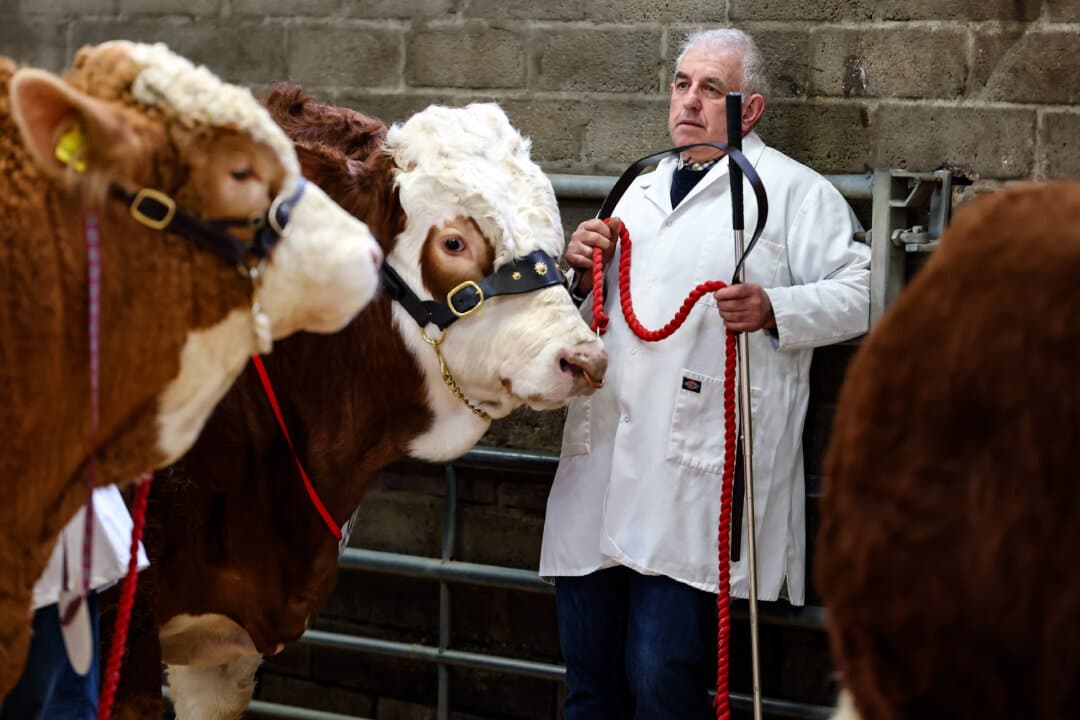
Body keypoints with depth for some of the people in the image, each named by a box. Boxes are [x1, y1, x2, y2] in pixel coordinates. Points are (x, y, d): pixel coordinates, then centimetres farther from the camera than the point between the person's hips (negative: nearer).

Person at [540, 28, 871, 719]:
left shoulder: (793, 190, 5)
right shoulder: (640, 190, 25)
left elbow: (860, 293, -4)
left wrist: (773, 311, -19)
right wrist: (585, 270, 13)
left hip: (697, 477, -6)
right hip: (600, 468, 6)